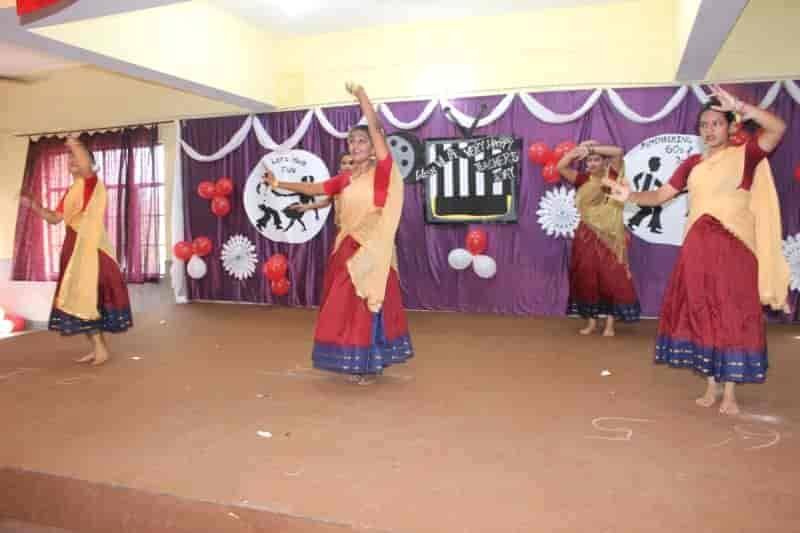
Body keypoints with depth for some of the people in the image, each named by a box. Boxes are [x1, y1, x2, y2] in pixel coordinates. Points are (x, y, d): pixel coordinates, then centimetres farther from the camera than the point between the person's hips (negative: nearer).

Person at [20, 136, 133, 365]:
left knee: (85, 297, -10)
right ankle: (98, 348, 18)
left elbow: (85, 166, -30)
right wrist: (34, 206, 8)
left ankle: (100, 349, -2)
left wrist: (75, 144, -15)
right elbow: (55, 217, 20)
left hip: (90, 248, -9)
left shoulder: (92, 182, -7)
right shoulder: (71, 191, 18)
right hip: (75, 248, 9)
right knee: (81, 297, 10)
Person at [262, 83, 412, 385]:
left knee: (370, 306, 0)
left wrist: (361, 96, -19)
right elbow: (314, 189, 21)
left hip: (372, 250, -6)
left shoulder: (381, 171, -6)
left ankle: (372, 364, 11)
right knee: (347, 307, 9)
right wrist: (278, 184, 23)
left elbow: (375, 129, -16)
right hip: (347, 248, 6)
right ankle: (358, 363, 21)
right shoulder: (344, 179, 10)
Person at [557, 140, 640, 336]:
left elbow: (618, 152, -12)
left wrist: (593, 148, -7)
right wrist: (579, 149, -4)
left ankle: (610, 324, 4)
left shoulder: (611, 176, 2)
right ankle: (591, 321, 16)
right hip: (587, 235, 3)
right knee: (586, 277, 5)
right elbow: (561, 167, 0)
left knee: (611, 277, -3)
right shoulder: (583, 180, 8)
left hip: (610, 235, -3)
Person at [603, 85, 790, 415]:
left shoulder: (745, 155, 0)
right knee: (702, 315, 6)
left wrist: (741, 108, -24)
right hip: (698, 247, 4)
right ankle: (712, 385, 19)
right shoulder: (692, 164, 10)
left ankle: (730, 391, 9)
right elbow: (660, 195, 7)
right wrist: (629, 196, -9)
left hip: (734, 247, -3)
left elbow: (778, 128, -16)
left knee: (732, 316, -1)